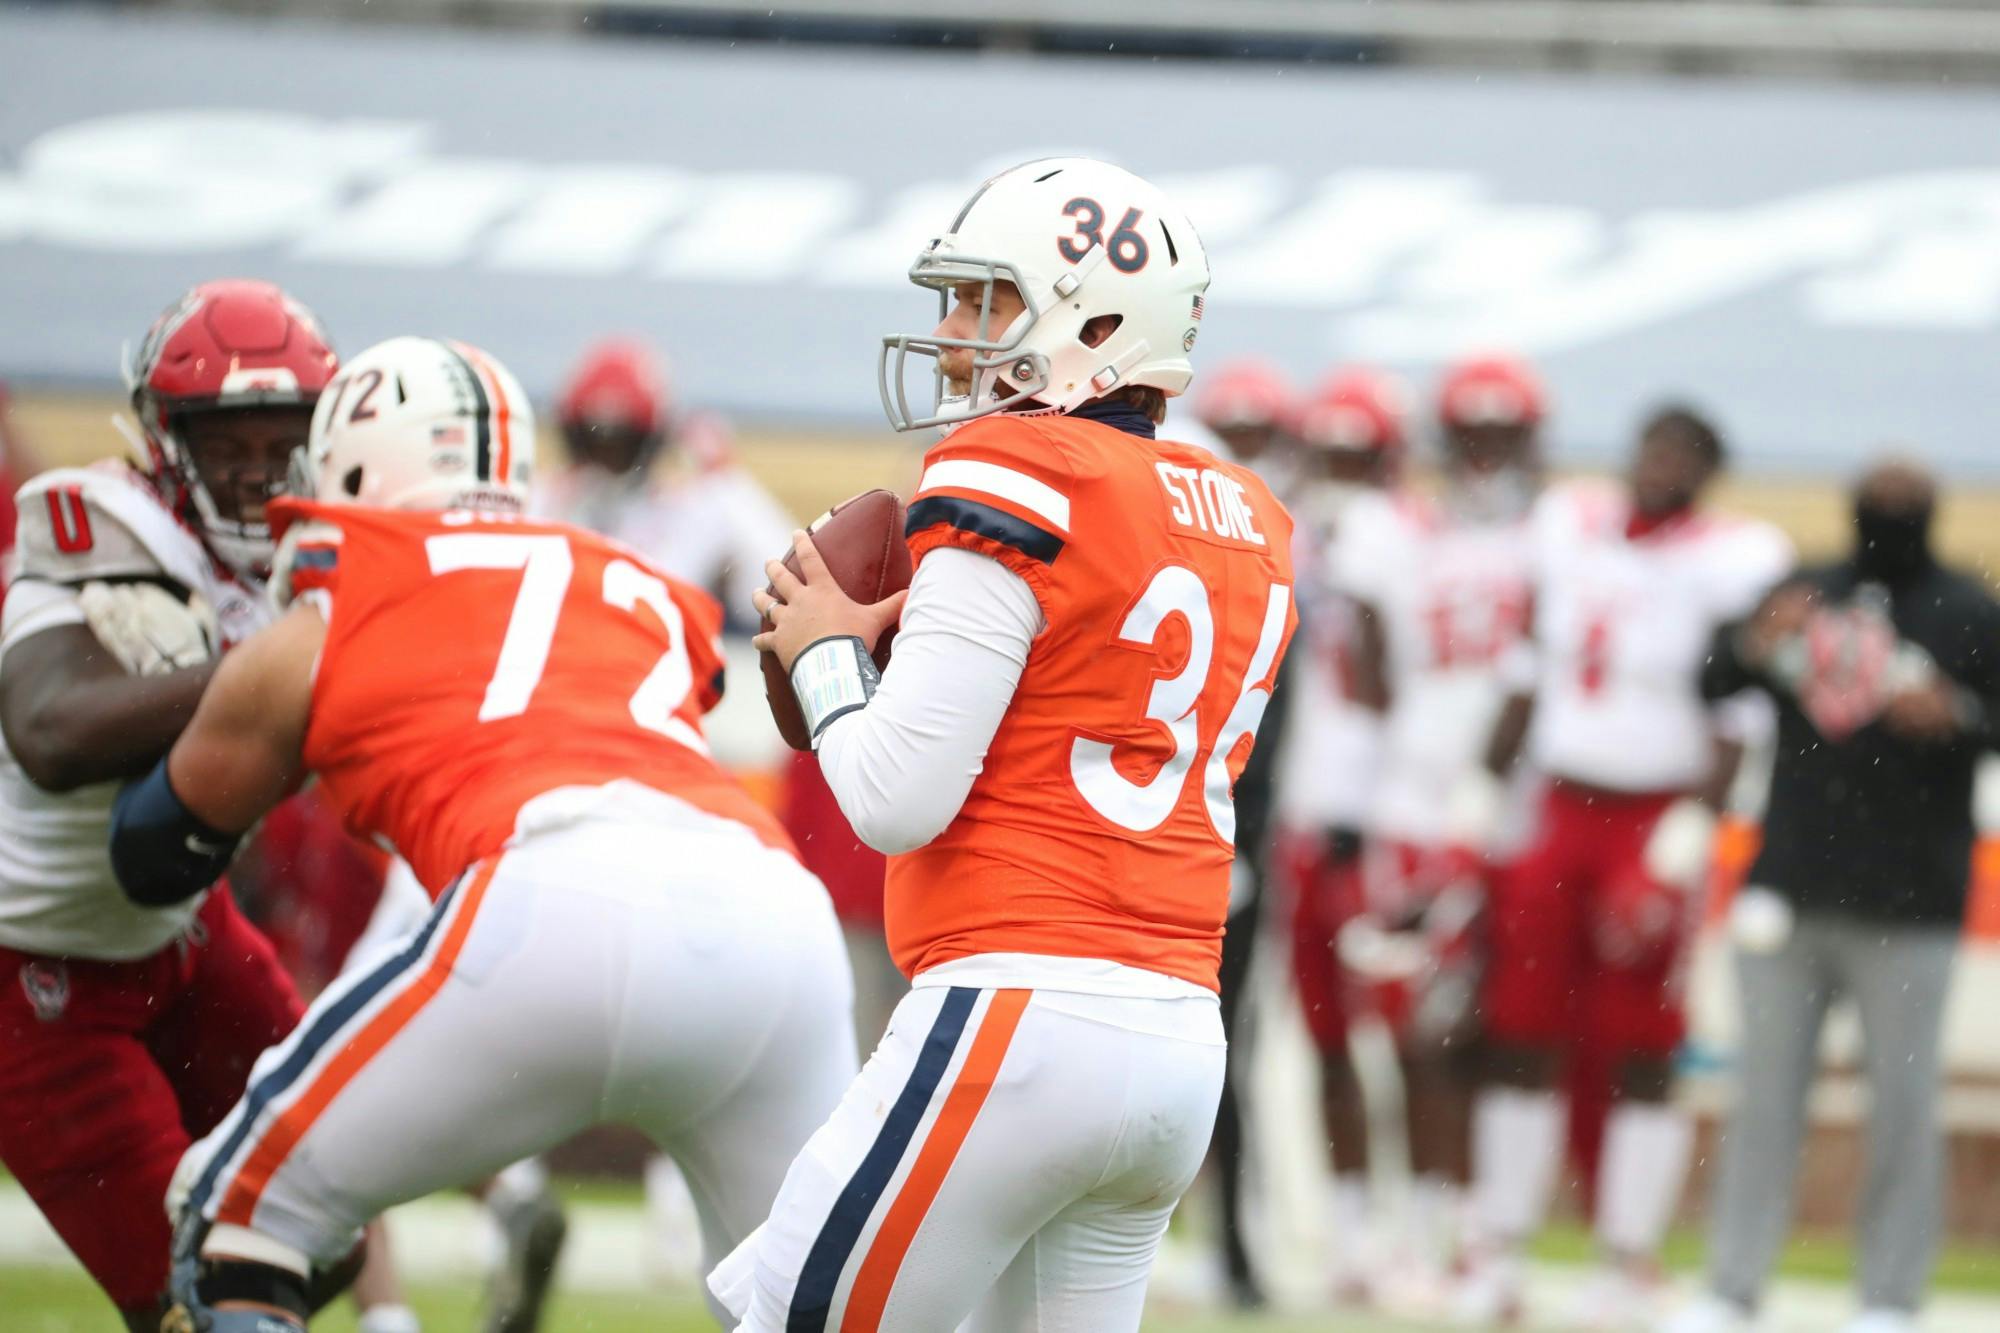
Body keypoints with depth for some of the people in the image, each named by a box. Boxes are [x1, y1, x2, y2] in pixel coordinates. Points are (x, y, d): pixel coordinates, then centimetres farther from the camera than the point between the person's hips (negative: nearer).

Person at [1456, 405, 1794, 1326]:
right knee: (1521, 1039, 5)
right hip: (1561, 813, 5)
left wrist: (1690, 833, -18)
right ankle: (1499, 1253, 11)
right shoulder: (1569, 528, 8)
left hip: (1657, 825, -5)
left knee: (1641, 1057, -2)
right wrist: (1484, 792, 12)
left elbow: (1734, 726, -10)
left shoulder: (1731, 565, -8)